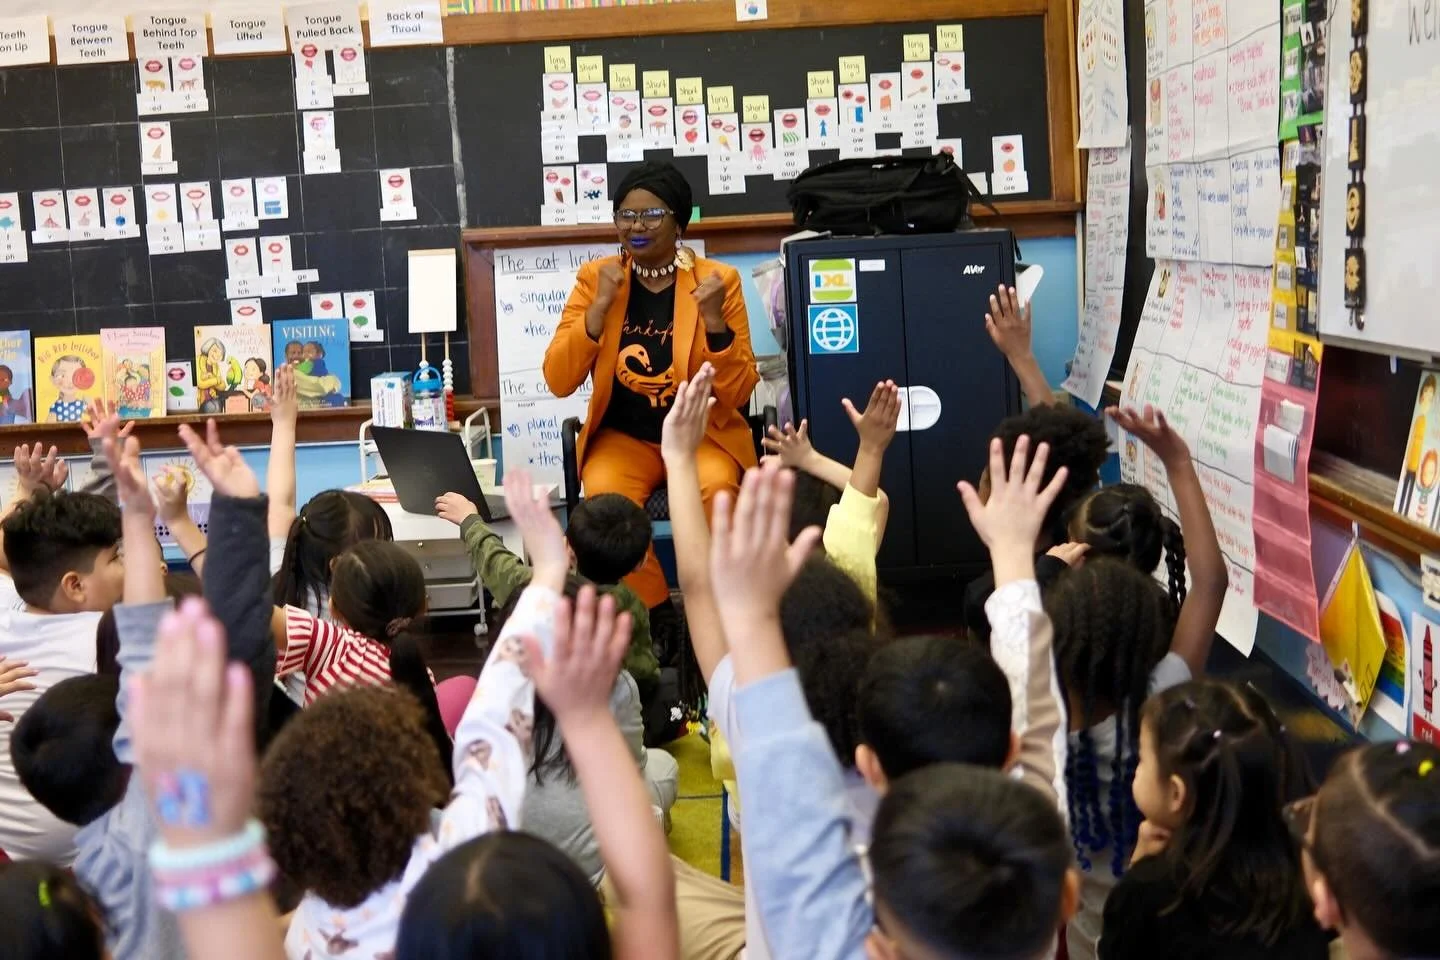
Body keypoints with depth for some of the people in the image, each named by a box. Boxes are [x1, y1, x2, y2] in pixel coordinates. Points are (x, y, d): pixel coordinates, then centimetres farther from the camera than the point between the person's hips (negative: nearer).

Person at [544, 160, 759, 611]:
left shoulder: (718, 279, -3)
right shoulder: (595, 277, 1)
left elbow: (737, 394, -6)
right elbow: (559, 382, -7)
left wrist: (714, 321, -21)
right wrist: (600, 307, -17)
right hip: (623, 437, 1)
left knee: (716, 487, -33)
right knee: (605, 493, -31)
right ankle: (653, 617, -11)